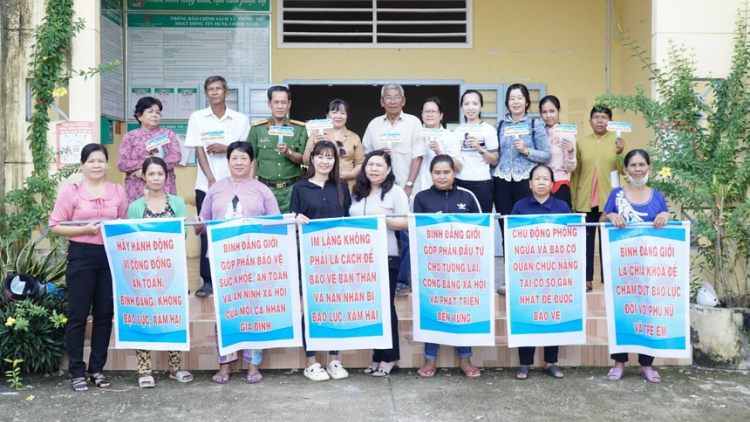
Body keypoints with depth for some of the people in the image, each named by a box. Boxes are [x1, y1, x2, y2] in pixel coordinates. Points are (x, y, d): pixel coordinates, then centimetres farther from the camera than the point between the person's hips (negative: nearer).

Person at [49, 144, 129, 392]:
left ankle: (97, 369, 20)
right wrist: (85, 229, -15)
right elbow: (55, 226, -4)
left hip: (110, 256, 3)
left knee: (105, 314, 8)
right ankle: (77, 371, 12)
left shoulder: (118, 192, 7)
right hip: (81, 256, -3)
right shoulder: (71, 191, -2)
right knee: (78, 314, 2)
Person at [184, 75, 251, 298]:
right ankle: (207, 280, 8)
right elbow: (199, 151, -1)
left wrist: (226, 149, -12)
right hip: (206, 185, 0)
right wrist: (211, 179, -11)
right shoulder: (197, 118, 5)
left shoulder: (241, 120, 5)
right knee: (207, 232, 2)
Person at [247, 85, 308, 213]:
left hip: (292, 188, 0)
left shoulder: (300, 128, 4)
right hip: (265, 188, 0)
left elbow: (304, 159, 2)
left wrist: (288, 152, -16)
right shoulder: (257, 128, 4)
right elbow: (252, 160, 7)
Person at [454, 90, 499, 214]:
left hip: (481, 183, -4)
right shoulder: (457, 130, 10)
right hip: (460, 182, 4)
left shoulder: (488, 129, -2)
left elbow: (494, 161, -5)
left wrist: (479, 148, -17)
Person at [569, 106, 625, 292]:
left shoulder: (617, 141, 3)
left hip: (608, 200, -1)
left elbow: (623, 170, -2)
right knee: (586, 241, 5)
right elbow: (575, 172, 8)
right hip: (585, 200, 1)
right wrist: (573, 199, 5)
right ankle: (587, 280, 12)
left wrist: (620, 153, -19)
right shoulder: (581, 142, 7)